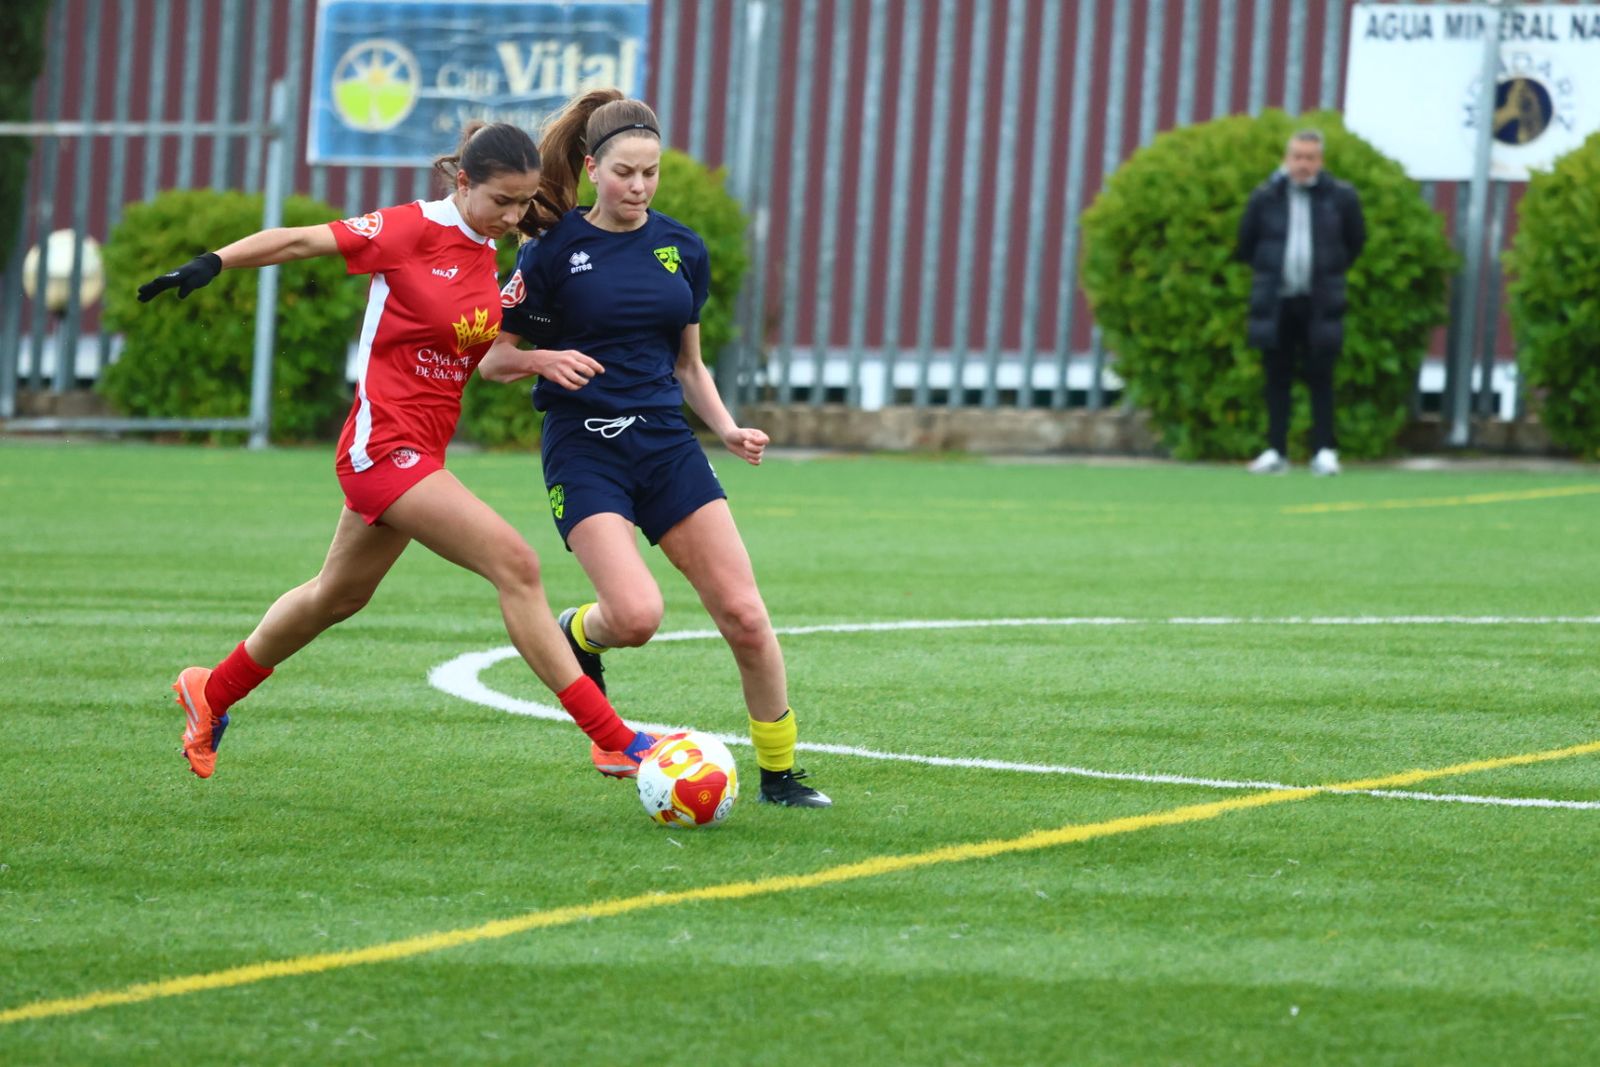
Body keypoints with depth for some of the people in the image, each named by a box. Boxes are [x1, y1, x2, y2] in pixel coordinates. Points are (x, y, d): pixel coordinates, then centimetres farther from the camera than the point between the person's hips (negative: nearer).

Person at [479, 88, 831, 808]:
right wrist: (544, 359, -20)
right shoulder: (555, 250, -4)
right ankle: (577, 635, 14)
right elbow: (491, 357, 0)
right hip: (584, 449, -4)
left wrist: (727, 428, 3)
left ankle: (780, 775, 9)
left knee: (744, 614, -6)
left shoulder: (682, 249, 9)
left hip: (667, 444, 4)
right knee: (637, 615, -23)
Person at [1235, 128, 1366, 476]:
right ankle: (1276, 451, 7)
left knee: (1320, 378, -1)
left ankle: (1324, 451, 1)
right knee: (1277, 378, 4)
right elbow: (1245, 244, 14)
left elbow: (1355, 241, 14)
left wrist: (1332, 273, 11)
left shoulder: (1340, 197, 1)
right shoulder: (1265, 197, 2)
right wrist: (1266, 273, 12)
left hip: (1318, 304, -1)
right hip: (1276, 303, 1)